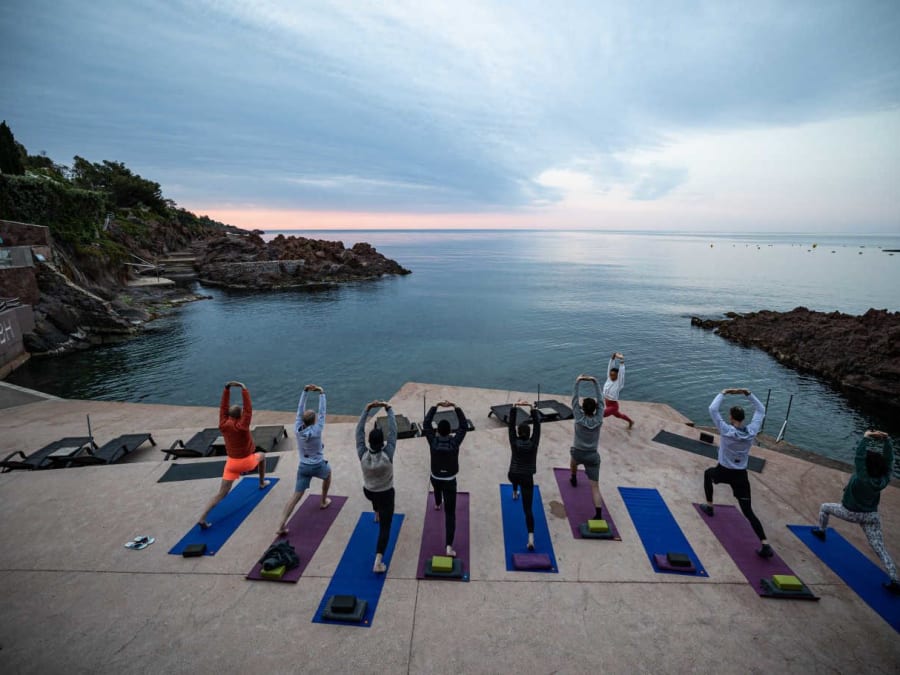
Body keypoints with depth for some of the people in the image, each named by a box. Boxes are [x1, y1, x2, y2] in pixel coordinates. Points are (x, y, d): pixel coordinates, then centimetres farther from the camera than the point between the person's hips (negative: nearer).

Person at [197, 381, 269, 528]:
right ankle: (262, 483, 40)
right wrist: (243, 388, -24)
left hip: (232, 463, 4)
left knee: (221, 493, 5)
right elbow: (248, 408, -25)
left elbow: (223, 407, -1)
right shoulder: (242, 426, -21)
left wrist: (227, 388, -4)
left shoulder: (223, 425, -6)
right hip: (247, 462, -3)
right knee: (262, 456, 30)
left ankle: (202, 518, -8)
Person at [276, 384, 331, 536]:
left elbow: (300, 410, -7)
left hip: (303, 467, 3)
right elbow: (322, 412, -17)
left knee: (296, 495, 4)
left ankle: (282, 525, -5)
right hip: (318, 466, -3)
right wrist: (321, 393, -14)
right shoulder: (316, 431, -21)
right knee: (328, 473, 32)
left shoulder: (297, 430, -11)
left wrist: (305, 391, -8)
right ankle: (323, 501, 42)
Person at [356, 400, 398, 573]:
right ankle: (378, 562, -7)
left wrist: (367, 409, -20)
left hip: (368, 492, 4)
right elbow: (393, 431, -26)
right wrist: (389, 409, -21)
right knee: (385, 528, 6)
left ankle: (377, 515, 65)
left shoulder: (363, 455, -25)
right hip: (386, 494, -4)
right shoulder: (387, 455, -31)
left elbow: (359, 431, -20)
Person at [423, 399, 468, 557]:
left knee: (437, 487, 42)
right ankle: (449, 546, -9)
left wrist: (436, 406, -8)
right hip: (450, 481, -3)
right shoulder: (454, 442, -20)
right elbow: (464, 425, -13)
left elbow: (426, 424, -7)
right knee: (450, 514, -1)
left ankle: (437, 504, 74)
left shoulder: (433, 441, -17)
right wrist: (455, 406, -14)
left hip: (435, 478, 3)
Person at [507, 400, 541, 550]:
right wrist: (532, 408, -11)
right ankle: (531, 538, -19)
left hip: (513, 475, 2)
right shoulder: (533, 443, -13)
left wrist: (515, 406, -15)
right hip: (527, 478, -1)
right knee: (528, 510, -2)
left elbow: (510, 424, -12)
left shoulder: (515, 443, -13)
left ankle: (515, 493, 67)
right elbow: (537, 425, -10)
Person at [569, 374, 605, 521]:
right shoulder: (599, 420, -12)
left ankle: (574, 479, 60)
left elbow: (575, 400, -10)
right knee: (595, 487, 0)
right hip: (593, 456, 0)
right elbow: (599, 399, -5)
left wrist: (577, 382, -5)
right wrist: (595, 382, -5)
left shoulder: (579, 419, -16)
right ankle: (599, 515, -11)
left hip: (578, 453, 0)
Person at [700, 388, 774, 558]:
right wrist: (748, 394, 0)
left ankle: (709, 506, 38)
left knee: (707, 473, 33)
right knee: (748, 511, 5)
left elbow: (713, 409, -17)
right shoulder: (752, 431, -8)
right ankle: (765, 545, -8)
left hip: (724, 472, -3)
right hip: (741, 475, 3)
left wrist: (723, 393, -6)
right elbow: (761, 410, 6)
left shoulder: (726, 431, -19)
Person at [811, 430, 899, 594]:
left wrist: (865, 438, -26)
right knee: (880, 549, 3)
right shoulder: (883, 480, -15)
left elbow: (859, 456, -31)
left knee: (824, 508, 25)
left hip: (850, 513, -4)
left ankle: (821, 531, 40)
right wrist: (886, 440, -16)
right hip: (871, 516, 4)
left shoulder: (862, 478, -29)